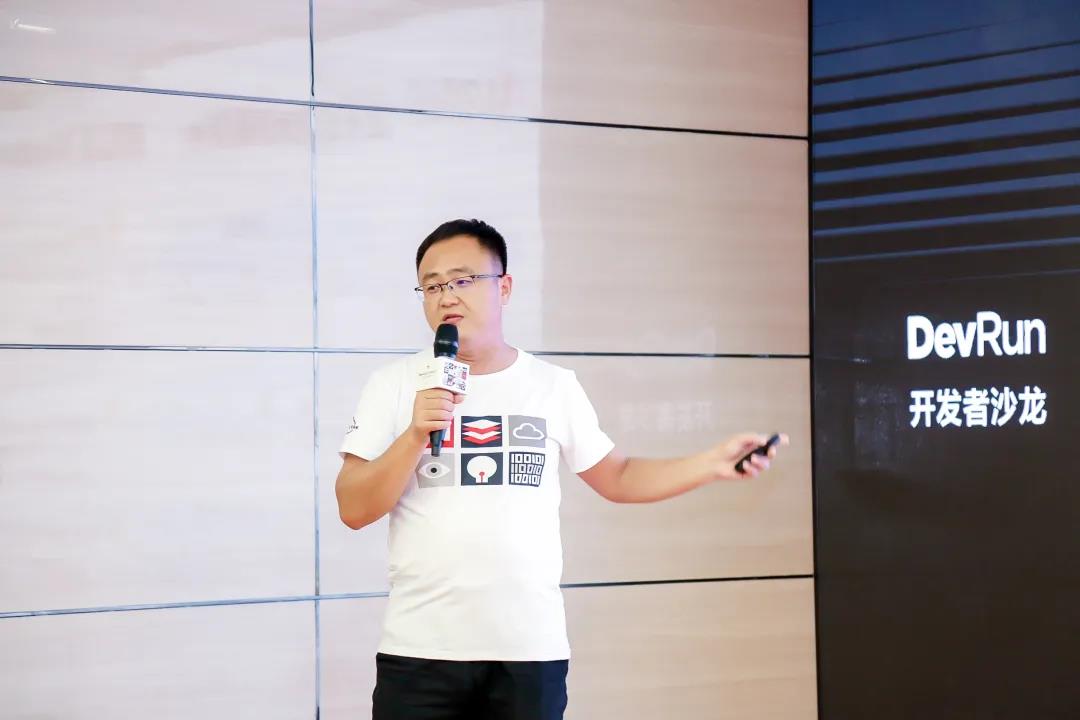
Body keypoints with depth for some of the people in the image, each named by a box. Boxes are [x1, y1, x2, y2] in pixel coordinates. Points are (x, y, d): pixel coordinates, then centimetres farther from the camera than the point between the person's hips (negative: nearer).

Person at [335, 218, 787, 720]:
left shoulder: (555, 386, 6)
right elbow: (354, 510, -3)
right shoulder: (393, 385, 1)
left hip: (531, 647, 1)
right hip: (419, 650, -1)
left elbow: (618, 478, 14)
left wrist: (712, 463, 2)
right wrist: (414, 436, -16)